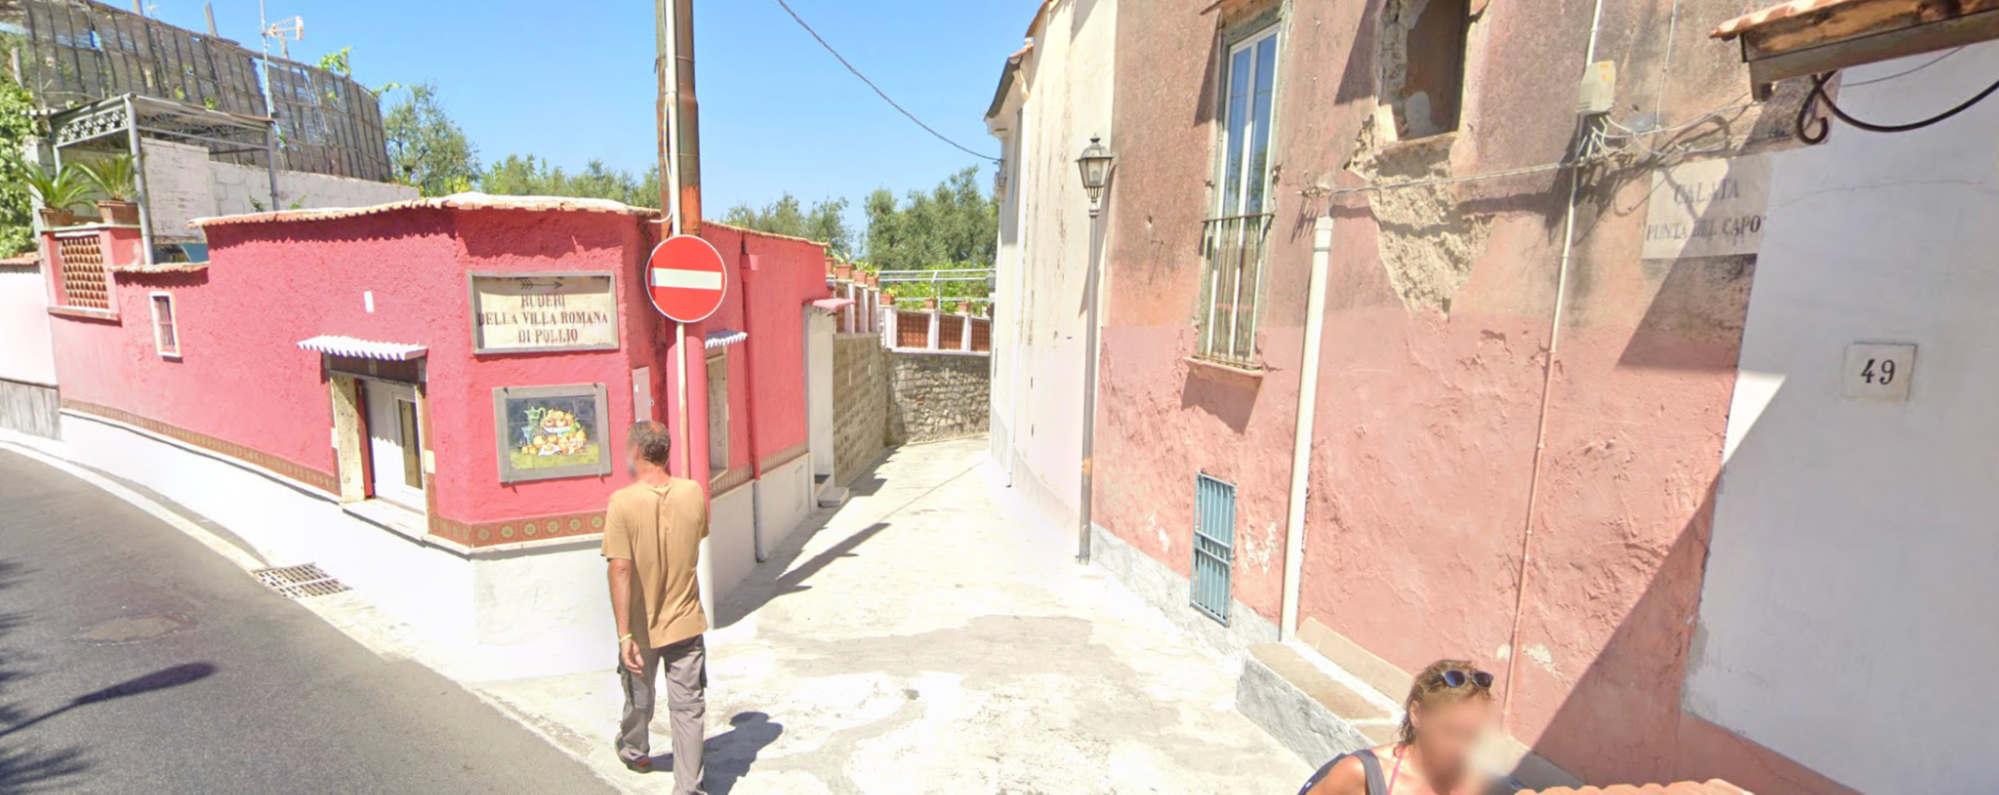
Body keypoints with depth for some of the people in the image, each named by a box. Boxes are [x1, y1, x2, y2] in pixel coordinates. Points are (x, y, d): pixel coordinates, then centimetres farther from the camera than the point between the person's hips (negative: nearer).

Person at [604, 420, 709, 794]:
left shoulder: (623, 502, -19)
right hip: (686, 622, 1)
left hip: (642, 627, -1)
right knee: (689, 706, 9)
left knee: (639, 698, 25)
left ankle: (635, 752, 50)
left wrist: (624, 635, -19)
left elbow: (620, 570, -22)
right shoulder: (693, 492, -9)